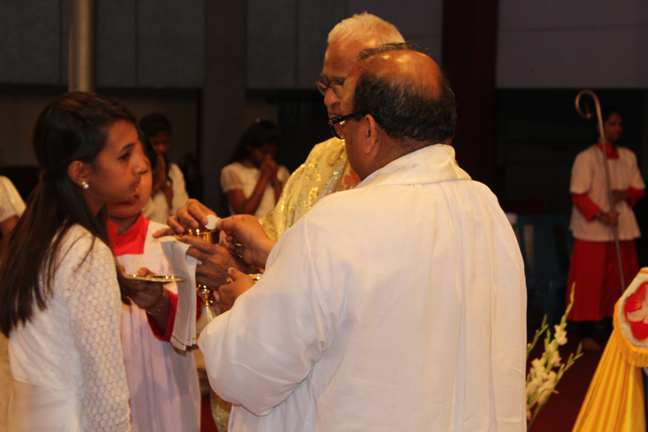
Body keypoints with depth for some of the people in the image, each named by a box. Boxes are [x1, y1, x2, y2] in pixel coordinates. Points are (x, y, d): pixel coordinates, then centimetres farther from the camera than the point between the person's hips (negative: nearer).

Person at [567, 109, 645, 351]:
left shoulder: (628, 157, 11)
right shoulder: (586, 158, -5)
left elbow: (639, 188, 15)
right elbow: (578, 194, -10)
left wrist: (625, 193, -7)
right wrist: (601, 215, -22)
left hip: (623, 229, 5)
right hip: (592, 231, -5)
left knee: (621, 280, 5)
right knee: (591, 282, -4)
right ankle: (587, 335, 1)